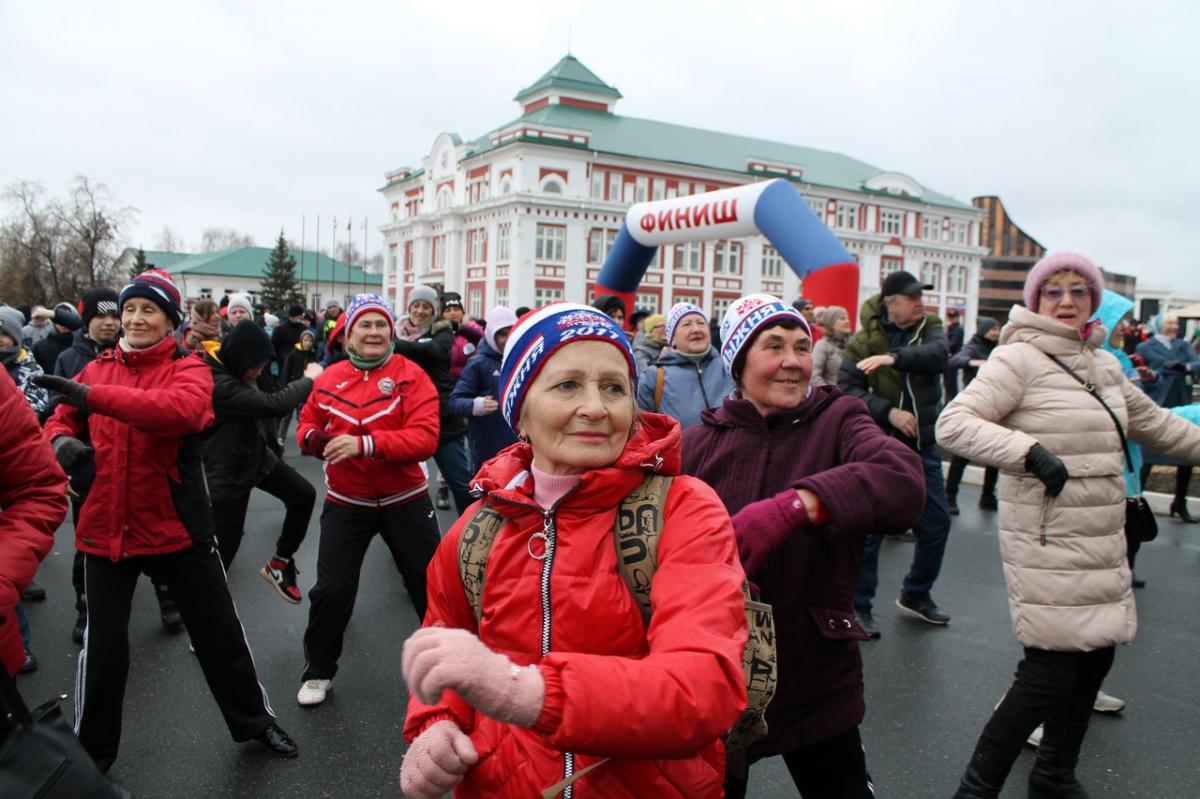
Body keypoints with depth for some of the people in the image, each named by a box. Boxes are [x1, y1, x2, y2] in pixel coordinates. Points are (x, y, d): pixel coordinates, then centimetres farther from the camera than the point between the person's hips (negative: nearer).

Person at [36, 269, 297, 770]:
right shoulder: (97, 369, 5)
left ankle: (253, 720, 33)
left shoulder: (188, 369, -8)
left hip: (176, 528, -3)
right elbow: (62, 418, 15)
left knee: (218, 632, 10)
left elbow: (183, 409, -30)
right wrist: (61, 440, -9)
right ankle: (91, 751, 34)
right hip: (105, 530, 3)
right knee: (104, 645, 10)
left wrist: (94, 397, -35)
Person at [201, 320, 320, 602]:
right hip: (229, 472, -9)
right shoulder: (216, 384, -32)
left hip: (258, 455, 9)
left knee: (304, 494, 8)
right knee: (224, 547, 0)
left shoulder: (234, 370, -2)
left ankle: (280, 562, 22)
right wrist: (309, 379, -19)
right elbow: (274, 405, -34)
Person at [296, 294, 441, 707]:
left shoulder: (411, 375, -12)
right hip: (346, 503, 2)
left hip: (405, 501, -2)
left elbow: (425, 437, -22)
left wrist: (365, 443, -32)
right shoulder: (329, 378, -1)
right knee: (331, 590, 5)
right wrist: (312, 439, -15)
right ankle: (318, 672, 30)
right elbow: (308, 424, 10)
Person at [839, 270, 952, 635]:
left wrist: (895, 358, -34)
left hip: (922, 445, 5)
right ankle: (858, 605, 14)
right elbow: (846, 388, -12)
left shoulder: (929, 327, 3)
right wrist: (888, 412, -22)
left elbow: (938, 354, -19)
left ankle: (915, 595, 34)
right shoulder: (864, 340, -6)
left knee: (936, 522, 13)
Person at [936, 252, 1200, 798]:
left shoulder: (1104, 365, 14)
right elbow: (953, 425, -22)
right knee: (1050, 675, -6)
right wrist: (1029, 451, -31)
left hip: (1104, 542, 8)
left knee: (1094, 660, 15)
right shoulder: (1019, 359, -11)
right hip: (1048, 544, -8)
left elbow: (1153, 423, 28)